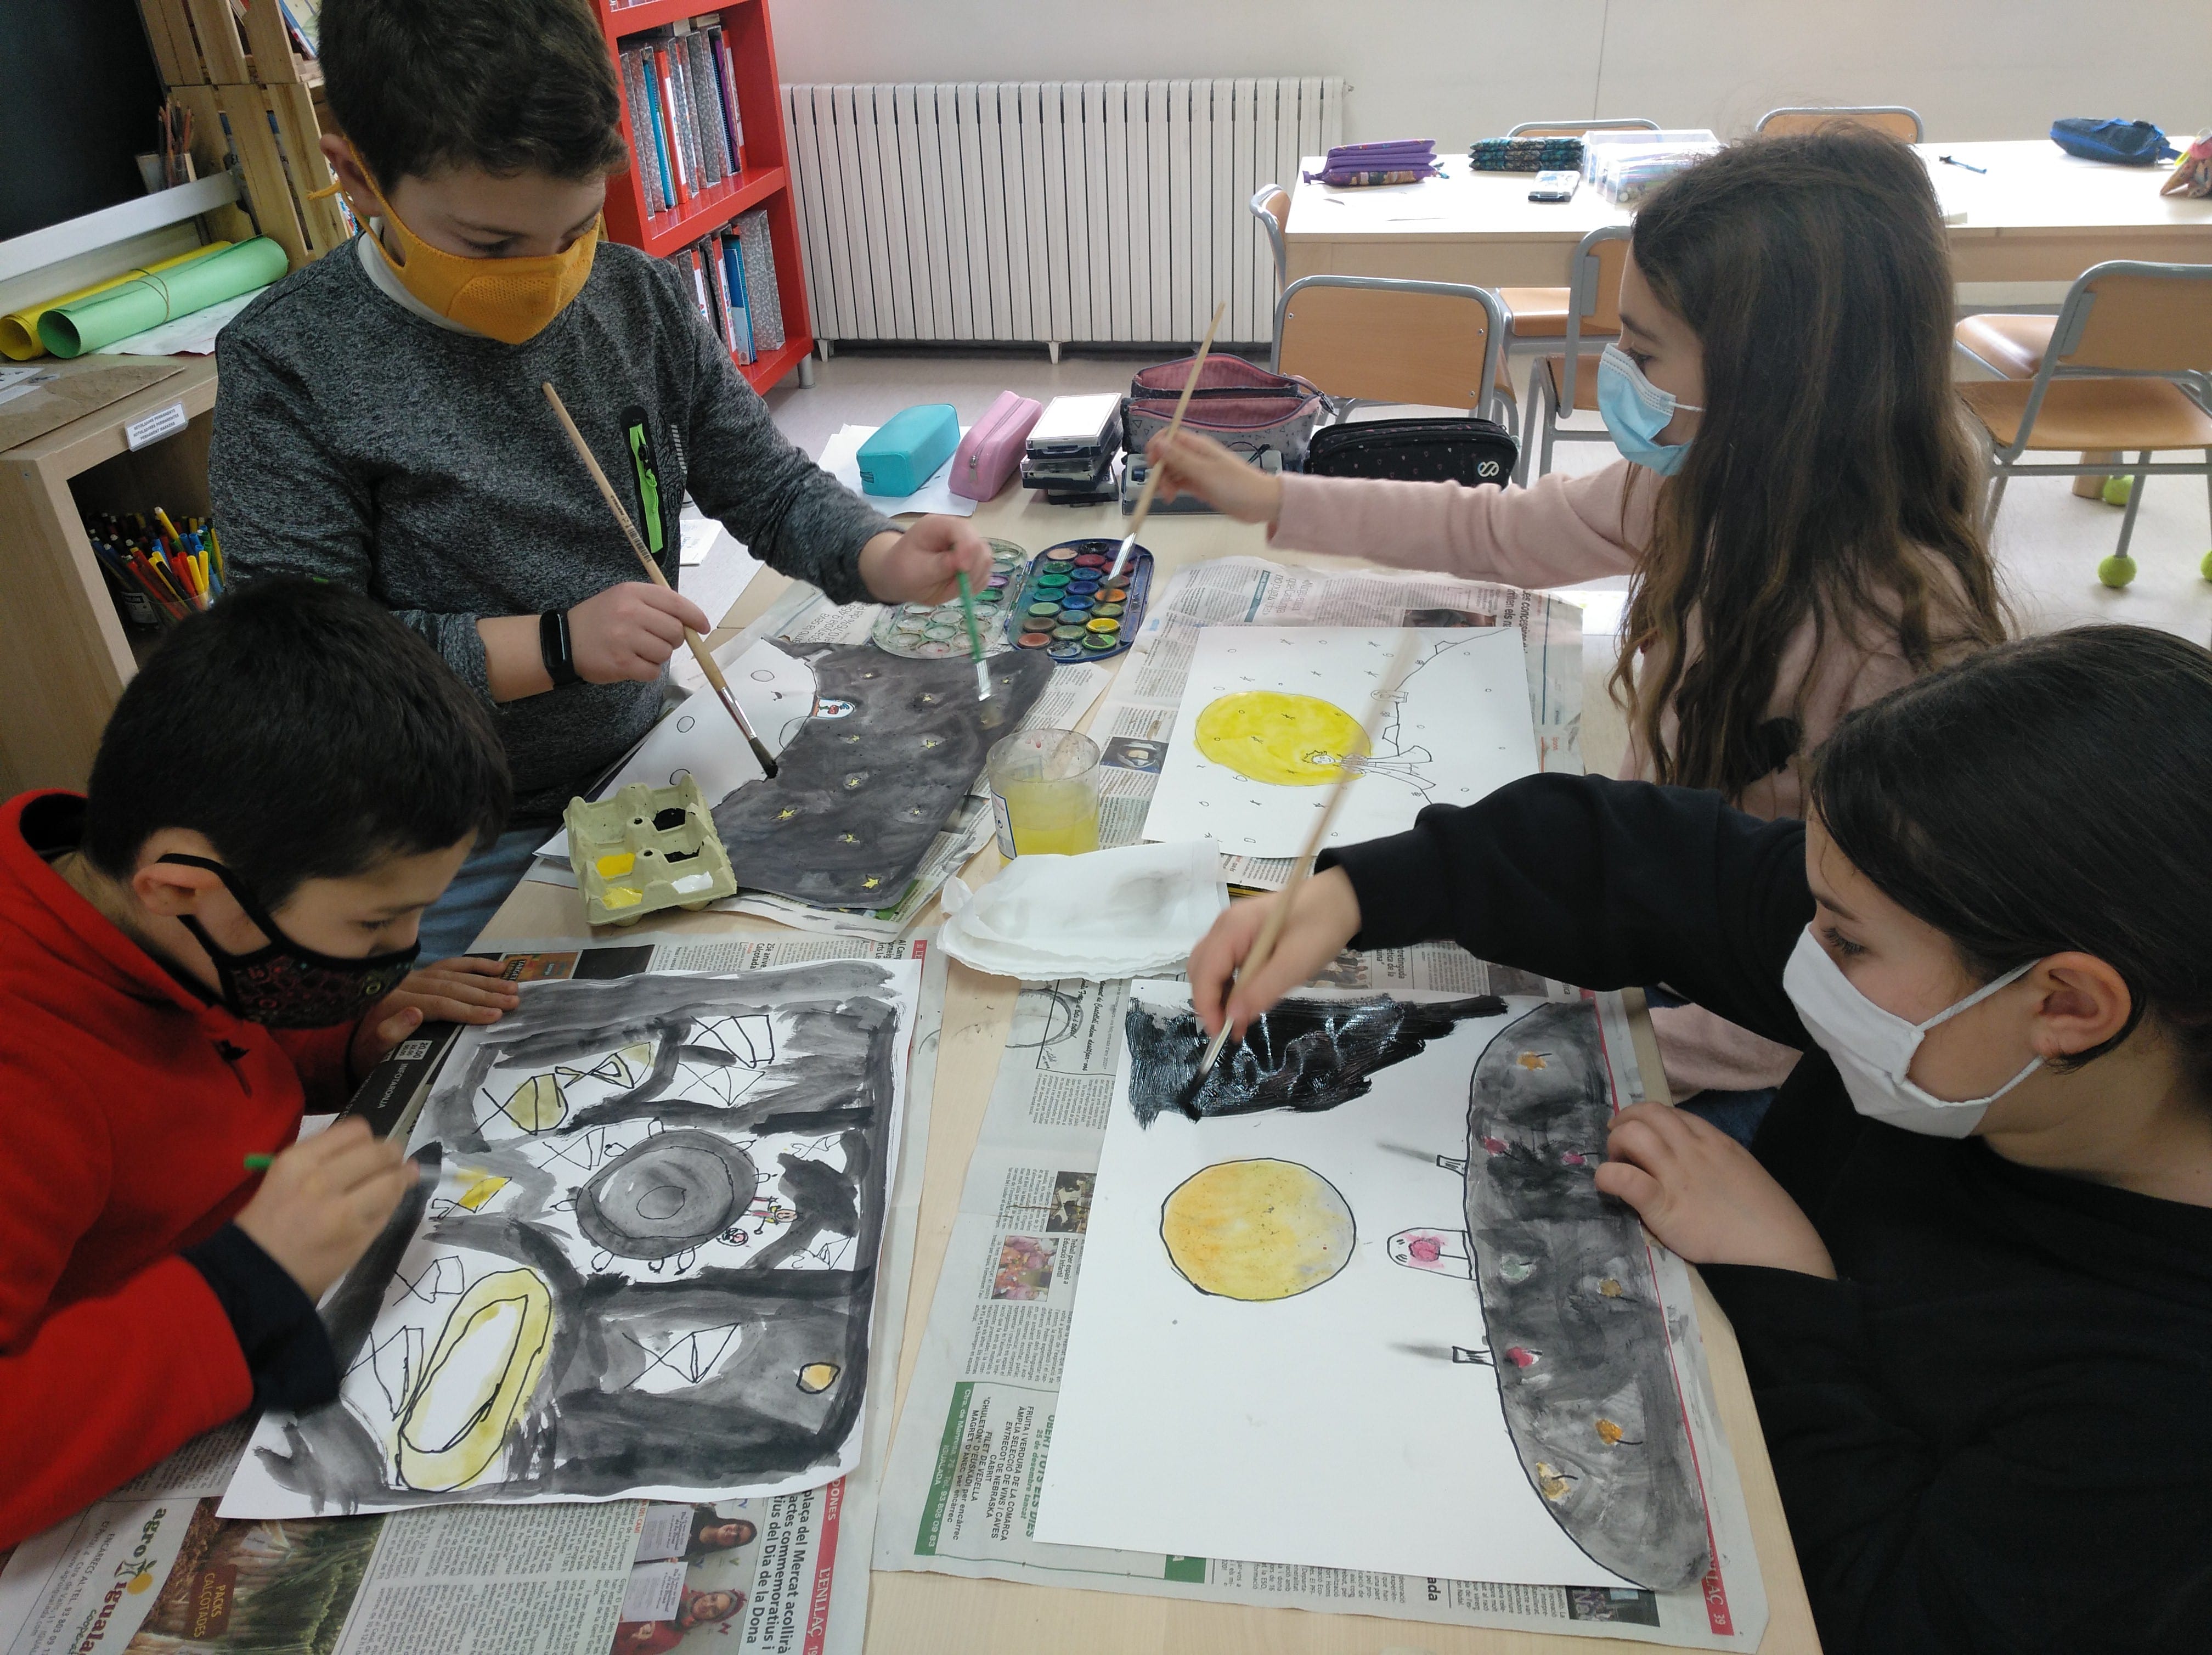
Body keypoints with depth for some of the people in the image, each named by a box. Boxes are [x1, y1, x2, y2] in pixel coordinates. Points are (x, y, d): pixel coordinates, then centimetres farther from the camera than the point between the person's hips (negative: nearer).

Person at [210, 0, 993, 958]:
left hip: (642, 767, 5)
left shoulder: (642, 300, -4)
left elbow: (765, 484, 3)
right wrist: (554, 644, -28)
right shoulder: (287, 366, -18)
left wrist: (884, 562, -17)